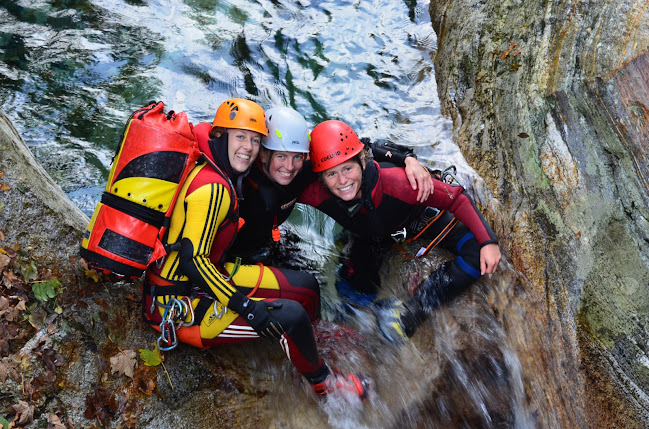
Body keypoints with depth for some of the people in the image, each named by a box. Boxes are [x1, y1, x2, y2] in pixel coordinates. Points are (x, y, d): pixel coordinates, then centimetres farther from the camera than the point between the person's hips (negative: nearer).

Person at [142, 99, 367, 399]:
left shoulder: (219, 173, 4)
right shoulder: (213, 188, -24)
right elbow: (192, 260, -27)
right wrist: (244, 305, -28)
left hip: (207, 277, 9)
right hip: (179, 304, -9)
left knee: (306, 287, 3)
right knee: (290, 316, -22)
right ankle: (322, 382, 7)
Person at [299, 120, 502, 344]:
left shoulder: (395, 182, -43)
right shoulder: (317, 196, -35)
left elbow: (456, 199, -32)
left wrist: (488, 241, -36)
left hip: (417, 218, -1)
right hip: (370, 236, 1)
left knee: (478, 255, -23)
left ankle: (411, 311, -20)